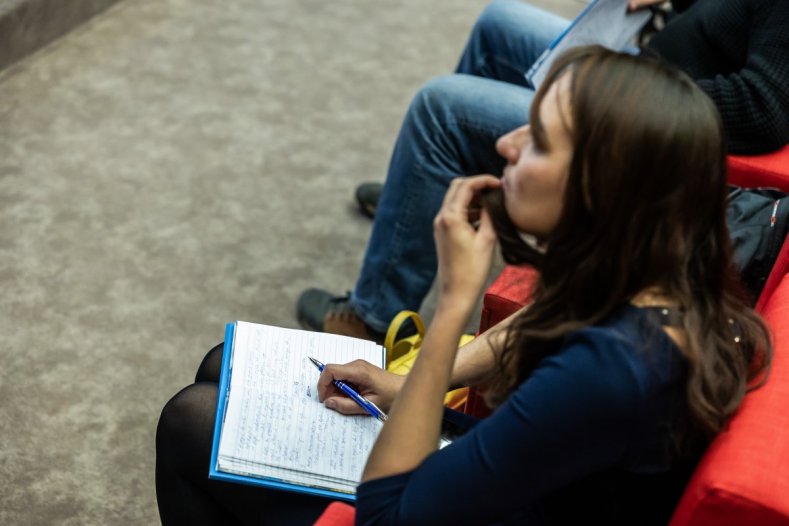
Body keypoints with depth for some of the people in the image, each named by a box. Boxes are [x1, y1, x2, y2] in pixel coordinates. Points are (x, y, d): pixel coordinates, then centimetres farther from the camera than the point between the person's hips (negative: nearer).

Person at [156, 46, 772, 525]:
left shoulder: (610, 371, -40)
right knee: (227, 368, 15)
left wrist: (453, 302, -34)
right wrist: (409, 383, -1)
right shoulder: (658, 279, -16)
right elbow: (536, 330, 9)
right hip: (504, 461, 8)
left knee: (193, 419, 2)